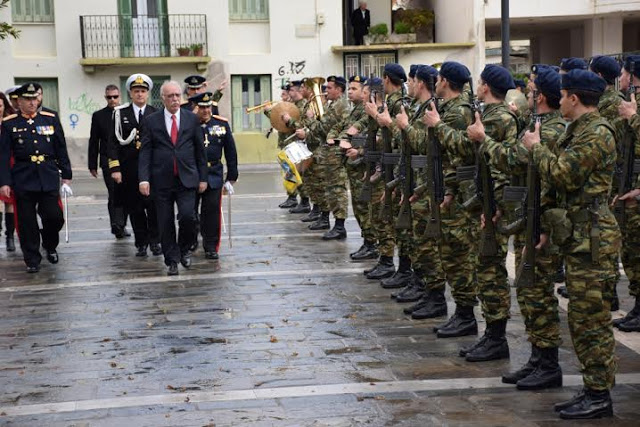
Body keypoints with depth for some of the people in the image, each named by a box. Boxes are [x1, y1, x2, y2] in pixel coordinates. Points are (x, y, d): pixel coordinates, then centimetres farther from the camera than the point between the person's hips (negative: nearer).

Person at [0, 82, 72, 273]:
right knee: (27, 222, 2)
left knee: (54, 217, -3)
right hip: (23, 180, -1)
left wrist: (66, 176, 6)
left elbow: (61, 150, 9)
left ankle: (50, 246, 26)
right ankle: (32, 260, 15)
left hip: (49, 178, 1)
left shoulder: (51, 119, 6)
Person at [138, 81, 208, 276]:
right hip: (162, 180, 0)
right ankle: (172, 261, 15)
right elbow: (145, 152, 1)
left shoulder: (192, 119, 6)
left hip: (187, 179, 0)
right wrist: (144, 178, -9)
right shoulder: (151, 121, 3)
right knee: (165, 223, 3)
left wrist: (203, 177, 6)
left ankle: (184, 249, 12)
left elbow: (200, 150, 8)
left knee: (187, 216, -14)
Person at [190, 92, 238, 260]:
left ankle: (211, 246, 4)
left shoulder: (222, 123, 4)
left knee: (212, 209, -5)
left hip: (214, 175, 1)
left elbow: (230, 151, 10)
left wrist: (232, 176, 10)